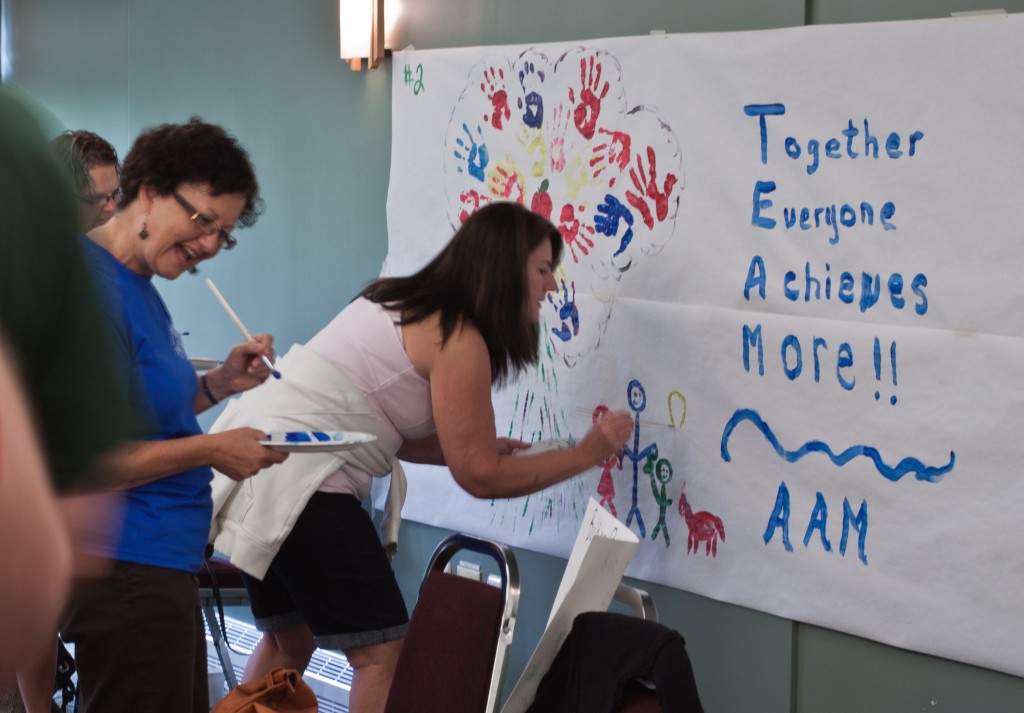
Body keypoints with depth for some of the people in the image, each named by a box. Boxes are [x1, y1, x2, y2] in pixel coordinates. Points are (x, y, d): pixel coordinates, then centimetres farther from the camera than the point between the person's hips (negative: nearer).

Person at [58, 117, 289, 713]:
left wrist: (218, 384, 6)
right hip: (125, 569, -10)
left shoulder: (138, 284, 11)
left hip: (160, 561, 10)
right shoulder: (89, 289, -19)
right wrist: (212, 450, -16)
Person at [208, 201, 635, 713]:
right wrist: (587, 454, -2)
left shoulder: (408, 303, 15)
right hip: (297, 481, -10)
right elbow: (481, 477, -10)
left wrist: (477, 448, 12)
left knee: (289, 642, 20)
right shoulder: (459, 340, -12)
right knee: (384, 652, -5)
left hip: (258, 457, 10)